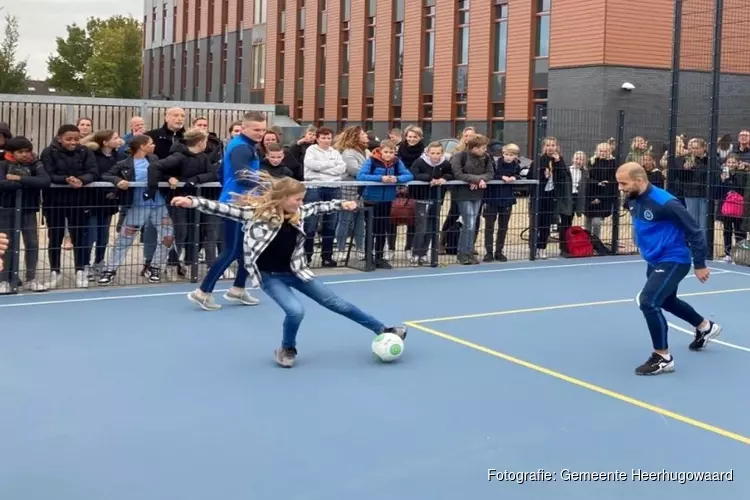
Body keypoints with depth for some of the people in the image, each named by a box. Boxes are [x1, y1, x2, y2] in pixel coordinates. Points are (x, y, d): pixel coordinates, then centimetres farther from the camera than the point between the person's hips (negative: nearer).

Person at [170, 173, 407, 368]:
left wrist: (341, 204, 17)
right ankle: (287, 350, 8)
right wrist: (192, 202, -36)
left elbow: (317, 207, 16)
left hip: (295, 271, 5)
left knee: (336, 303, 10)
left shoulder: (297, 213, -4)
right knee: (295, 310, -25)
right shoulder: (256, 212, -20)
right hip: (270, 275, -5)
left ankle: (383, 331, 20)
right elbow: (225, 209, -26)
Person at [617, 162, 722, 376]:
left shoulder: (664, 202, -27)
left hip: (673, 260, -10)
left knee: (648, 301, -21)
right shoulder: (633, 200, -3)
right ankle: (706, 327, 53)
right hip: (655, 260, 10)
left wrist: (700, 264, -15)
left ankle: (663, 358, -7)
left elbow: (694, 231, -20)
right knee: (666, 301, 27)